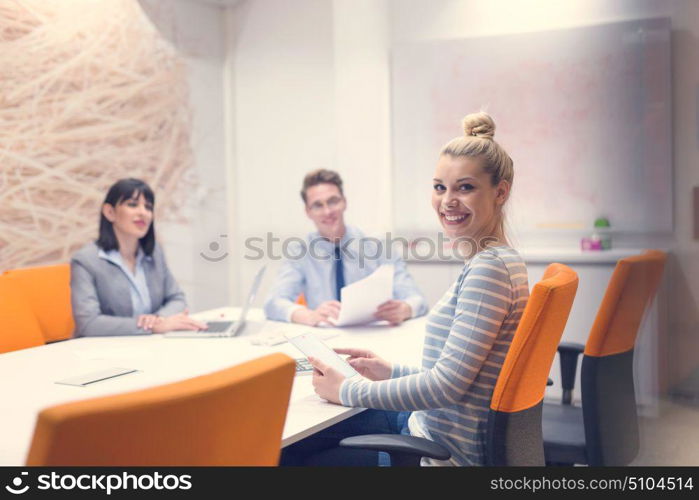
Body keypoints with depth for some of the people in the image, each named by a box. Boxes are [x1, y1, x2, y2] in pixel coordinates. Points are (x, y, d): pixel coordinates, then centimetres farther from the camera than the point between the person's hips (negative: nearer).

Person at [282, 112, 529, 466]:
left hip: (447, 451, -9)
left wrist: (348, 391, -16)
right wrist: (393, 373, 7)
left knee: (290, 455, 6)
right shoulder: (495, 261, 8)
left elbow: (447, 385, -25)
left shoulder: (488, 269, -22)